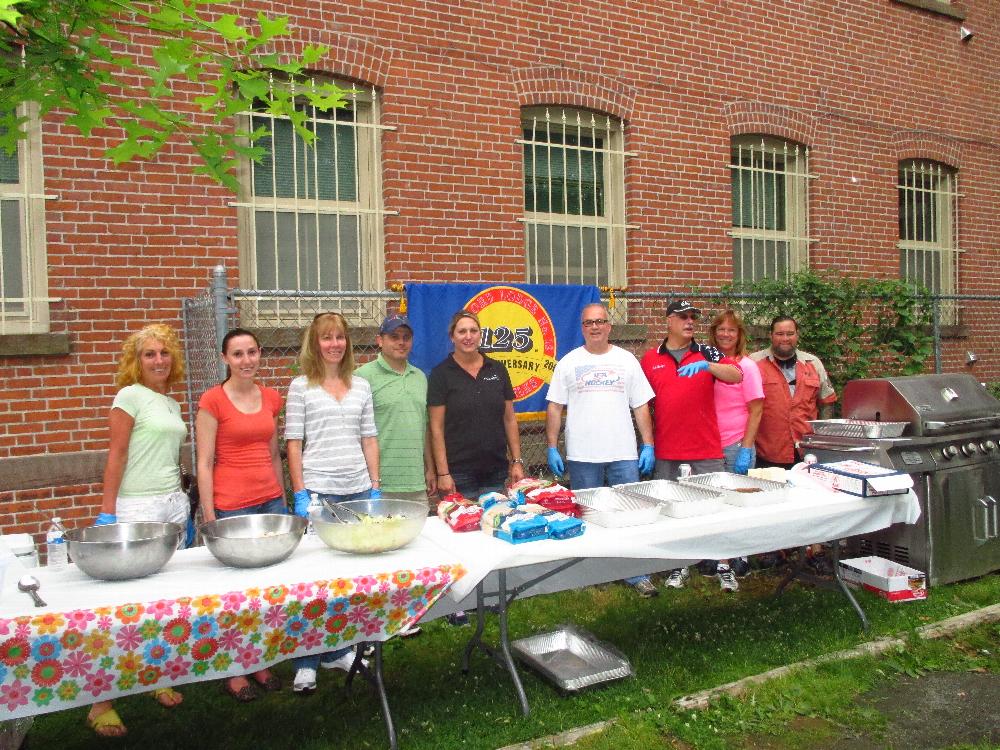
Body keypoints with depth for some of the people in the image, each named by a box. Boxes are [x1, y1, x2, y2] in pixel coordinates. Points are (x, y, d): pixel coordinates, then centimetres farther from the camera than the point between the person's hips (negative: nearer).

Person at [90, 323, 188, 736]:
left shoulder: (172, 404, 14)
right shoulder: (130, 396, -7)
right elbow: (115, 457, -10)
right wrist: (106, 514, -14)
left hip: (175, 504, 7)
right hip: (137, 507, -6)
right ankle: (101, 699, 4)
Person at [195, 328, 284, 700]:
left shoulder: (271, 398, 8)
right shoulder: (212, 400, -7)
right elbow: (204, 463, -8)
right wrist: (209, 516, -10)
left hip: (271, 500, 5)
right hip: (231, 505, -5)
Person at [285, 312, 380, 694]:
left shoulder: (361, 386, 11)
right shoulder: (301, 387, 0)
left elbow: (369, 439, 12)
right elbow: (293, 443, -3)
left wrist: (375, 486, 6)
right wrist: (300, 494, -8)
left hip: (359, 490, 4)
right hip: (318, 491, -4)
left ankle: (337, 650, 27)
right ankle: (306, 661, 15)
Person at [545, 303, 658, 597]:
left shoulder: (627, 360, 7)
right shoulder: (569, 362, 3)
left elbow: (641, 406, 7)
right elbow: (554, 408, 3)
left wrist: (648, 445, 1)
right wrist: (552, 448, -3)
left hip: (624, 455, 1)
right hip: (582, 456, -1)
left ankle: (636, 574, 16)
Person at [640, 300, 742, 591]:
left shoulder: (707, 353, 4)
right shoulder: (650, 359, 5)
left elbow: (736, 375, -11)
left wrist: (706, 365, -28)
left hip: (706, 450, -1)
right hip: (667, 452, 1)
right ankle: (679, 566, 23)